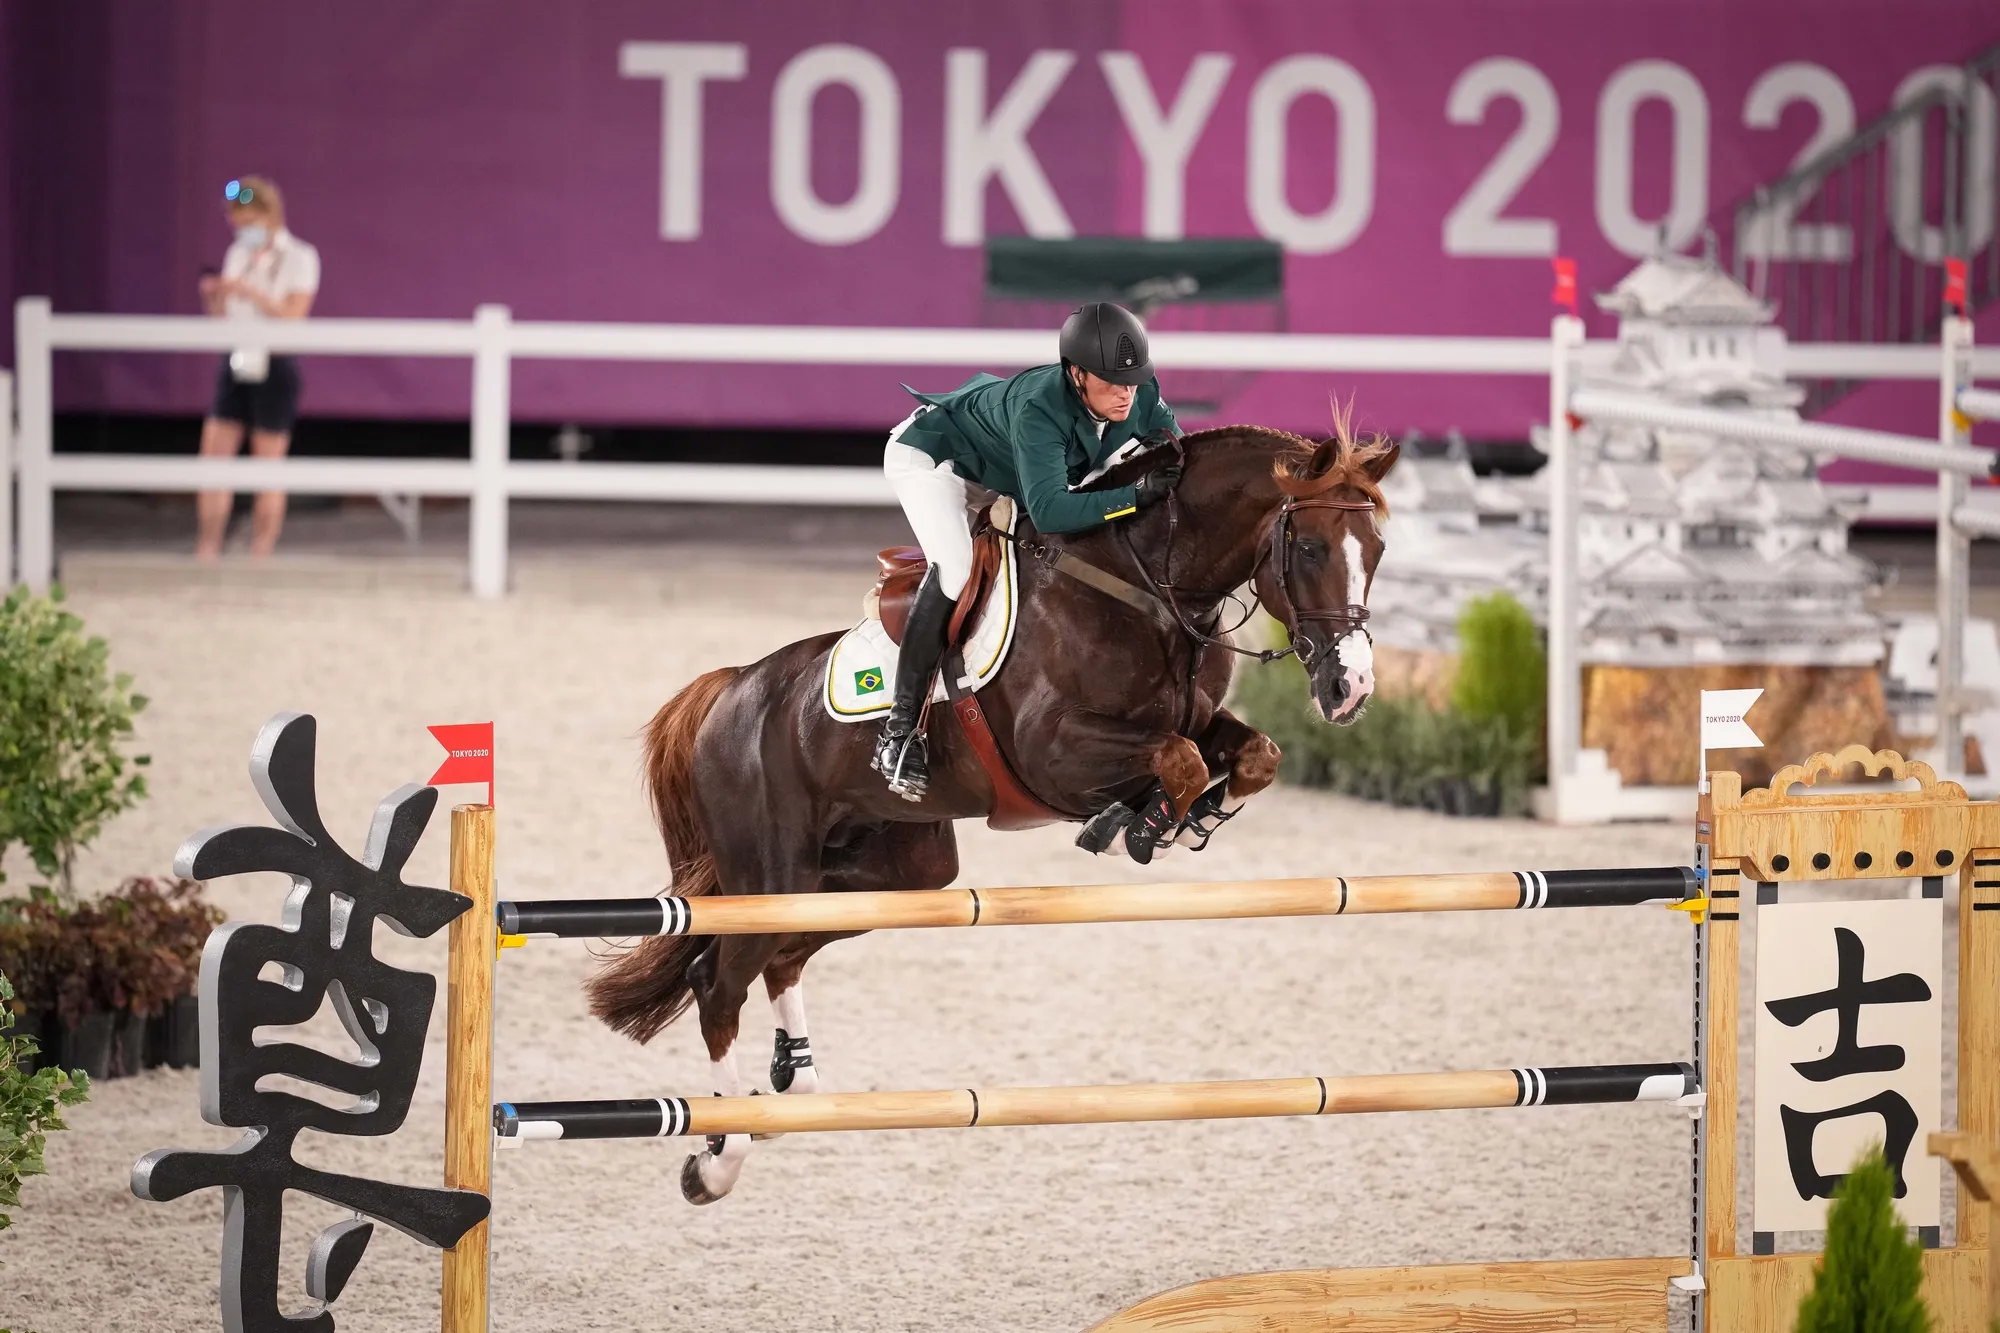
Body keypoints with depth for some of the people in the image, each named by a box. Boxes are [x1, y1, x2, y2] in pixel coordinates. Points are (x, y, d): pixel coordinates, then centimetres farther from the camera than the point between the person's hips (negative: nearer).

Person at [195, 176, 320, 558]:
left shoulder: (299, 258, -4)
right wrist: (214, 300, -8)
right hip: (235, 365, 5)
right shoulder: (238, 254, 12)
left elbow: (293, 317, -14)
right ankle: (206, 555, 2)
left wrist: (250, 292, -24)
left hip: (275, 366, -5)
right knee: (213, 459, -2)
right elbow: (224, 322, 14)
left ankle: (260, 560, 4)